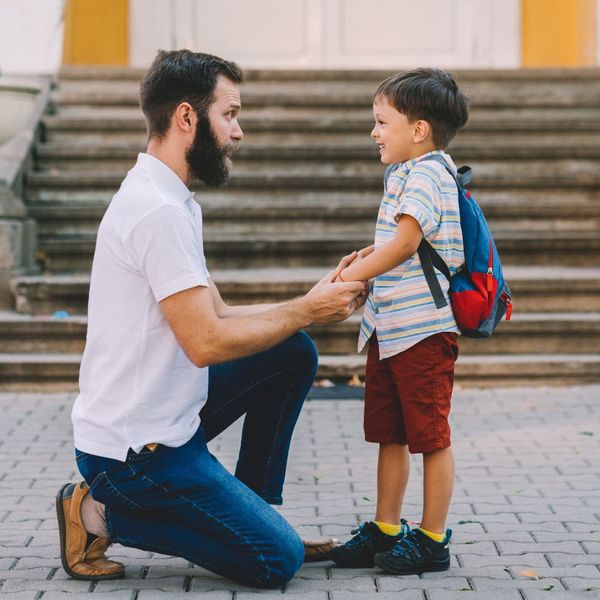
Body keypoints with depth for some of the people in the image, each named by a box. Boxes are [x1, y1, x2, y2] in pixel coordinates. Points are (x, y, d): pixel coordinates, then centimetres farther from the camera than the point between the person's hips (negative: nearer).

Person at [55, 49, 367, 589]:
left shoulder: (169, 201, 11)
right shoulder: (158, 211, -22)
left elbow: (218, 317, 11)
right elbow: (207, 341, -24)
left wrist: (316, 303, 2)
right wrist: (305, 311, -11)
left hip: (168, 416, 10)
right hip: (137, 448, -10)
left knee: (294, 353, 10)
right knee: (278, 560, -6)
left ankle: (252, 509, 14)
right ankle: (103, 513, -2)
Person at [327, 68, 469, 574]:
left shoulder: (426, 173, -14)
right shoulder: (405, 173, 16)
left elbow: (405, 242, -25)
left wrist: (353, 275, -22)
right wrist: (370, 255, 13)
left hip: (424, 329, -10)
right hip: (389, 327, 10)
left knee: (431, 437, 0)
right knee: (390, 436, 14)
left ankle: (432, 540, 9)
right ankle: (385, 530, 24)